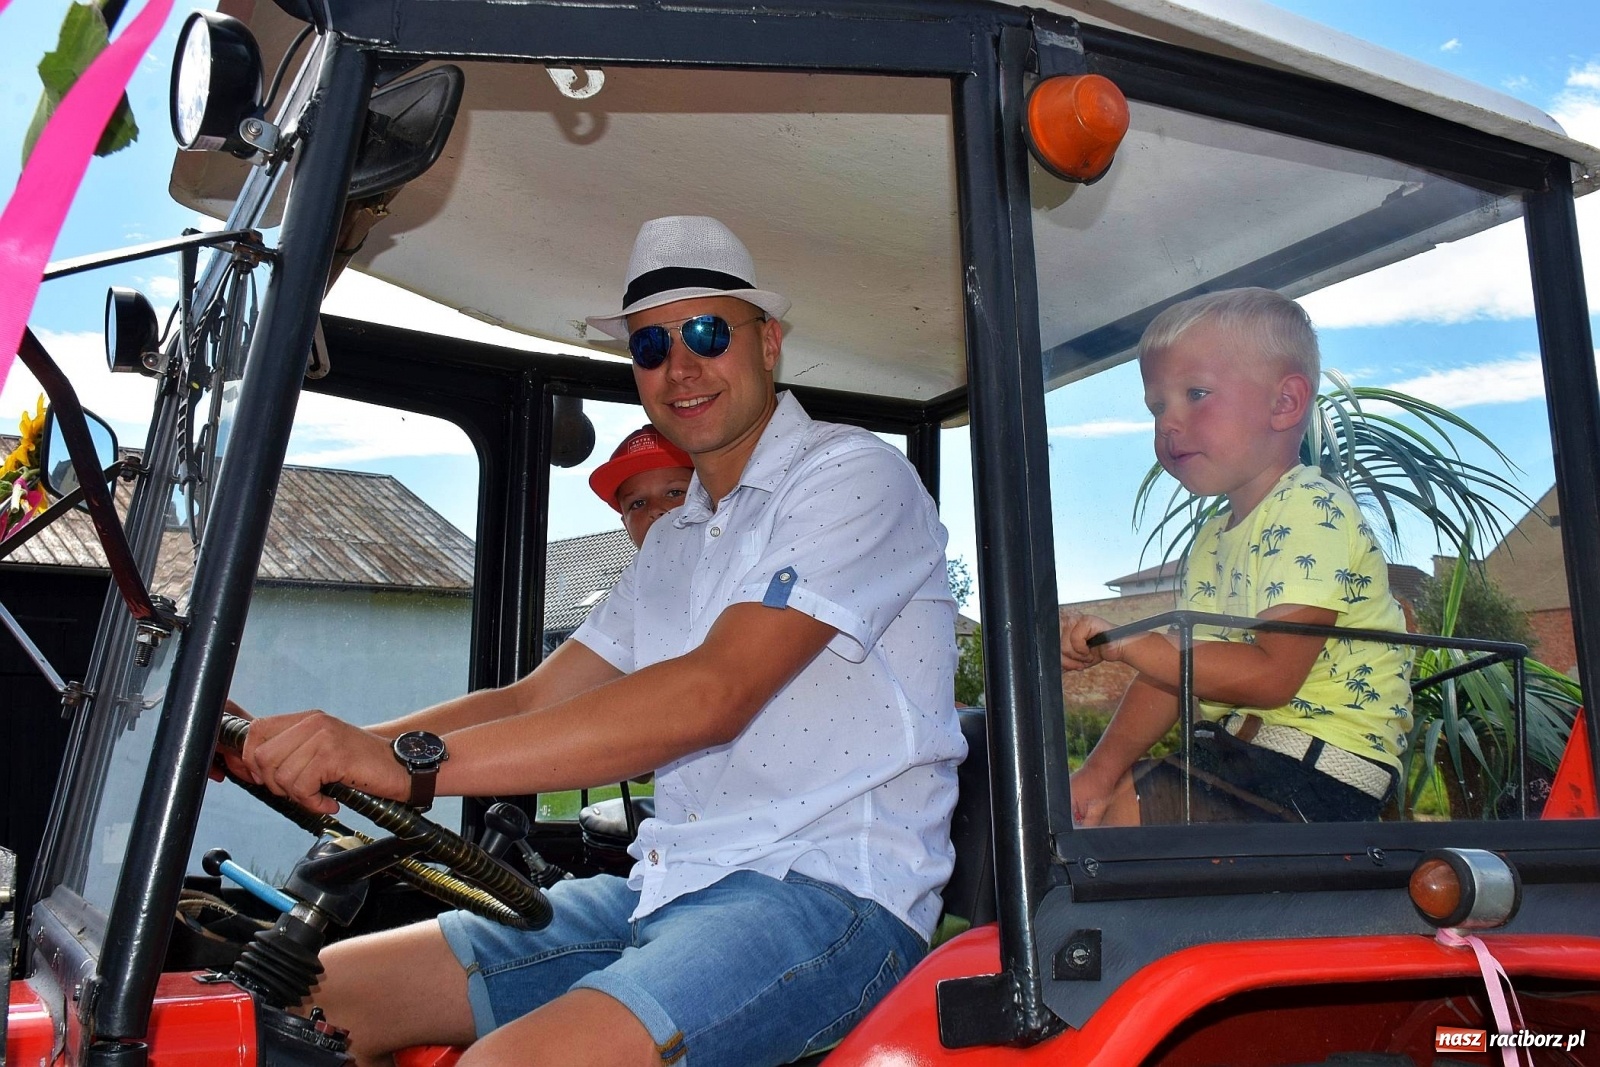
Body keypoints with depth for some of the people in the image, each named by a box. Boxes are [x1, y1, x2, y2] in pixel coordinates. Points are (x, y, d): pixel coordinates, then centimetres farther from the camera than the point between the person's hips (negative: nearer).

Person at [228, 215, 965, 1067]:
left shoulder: (854, 477, -7)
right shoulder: (675, 542, 22)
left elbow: (713, 694, -21)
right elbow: (532, 700, 15)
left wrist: (414, 761, -25)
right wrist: (344, 743, -3)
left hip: (829, 894, -8)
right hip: (665, 893, 8)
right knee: (317, 994, 3)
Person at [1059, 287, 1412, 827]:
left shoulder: (1312, 510, -16)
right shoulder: (1213, 540, 13)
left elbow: (1270, 676, -26)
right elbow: (1174, 666, 7)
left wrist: (1119, 641, -30)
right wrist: (1103, 767, -8)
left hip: (1320, 771, -9)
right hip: (1233, 750, 9)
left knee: (1114, 814, -19)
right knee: (1072, 805, 6)